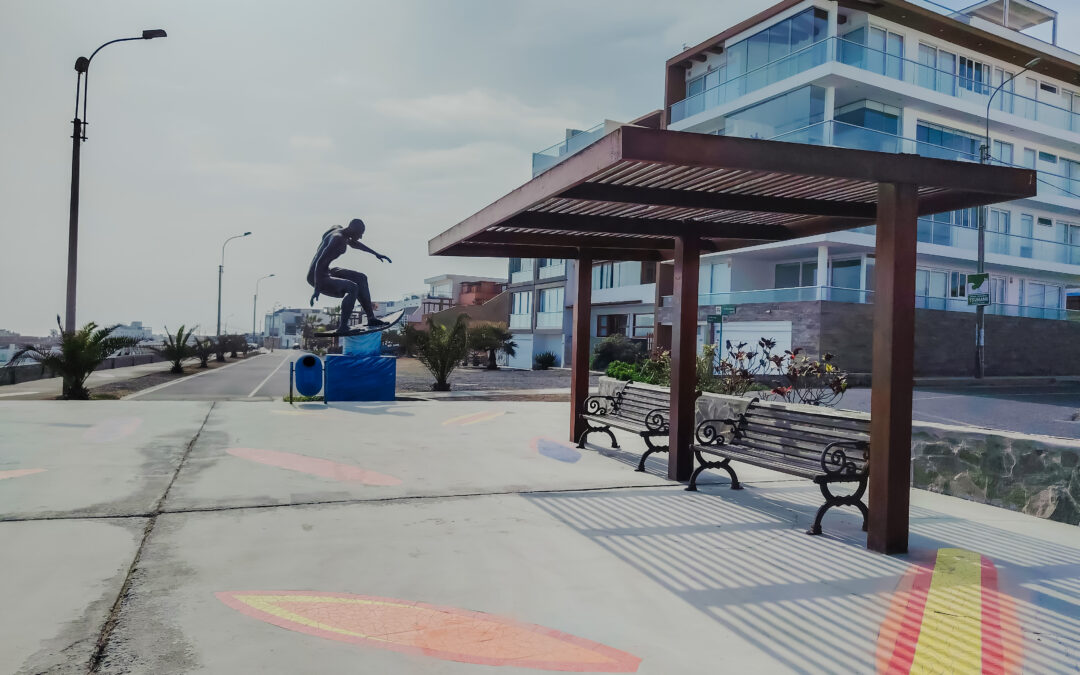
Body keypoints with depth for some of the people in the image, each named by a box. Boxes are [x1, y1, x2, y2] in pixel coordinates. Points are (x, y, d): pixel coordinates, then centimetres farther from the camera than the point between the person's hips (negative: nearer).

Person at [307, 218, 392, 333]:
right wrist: (317, 289, -32)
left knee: (361, 278, 16)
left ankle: (371, 319, 19)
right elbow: (320, 262, -29)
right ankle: (343, 327, -23)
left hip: (327, 272, 11)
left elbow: (354, 243, 29)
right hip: (318, 277, -11)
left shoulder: (340, 231, 7)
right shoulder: (337, 238, -24)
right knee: (353, 288, -30)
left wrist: (375, 253, 33)